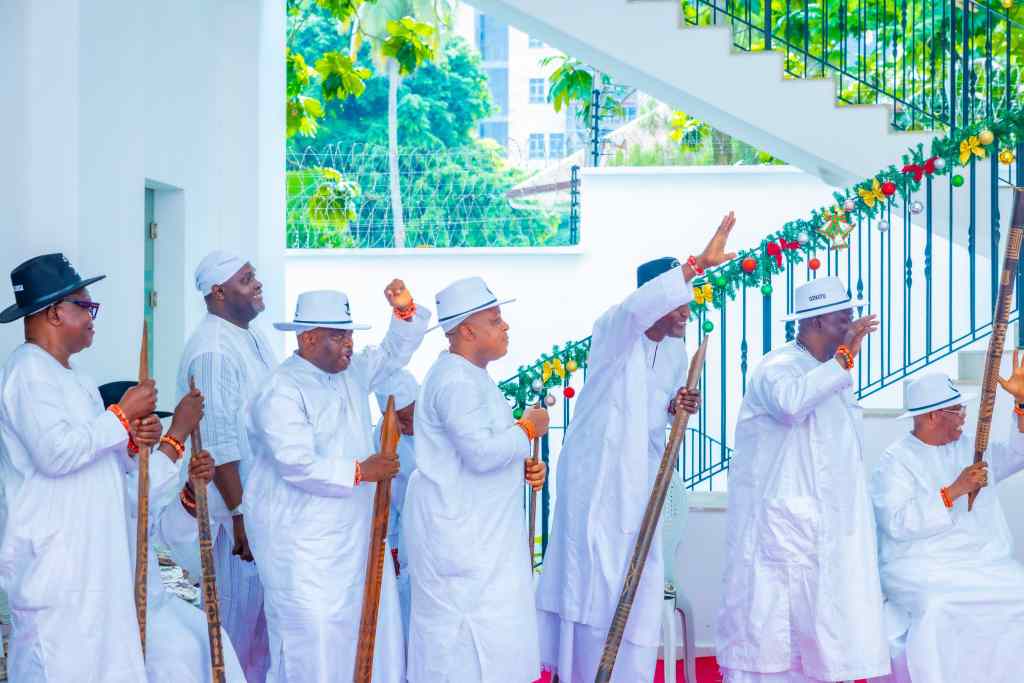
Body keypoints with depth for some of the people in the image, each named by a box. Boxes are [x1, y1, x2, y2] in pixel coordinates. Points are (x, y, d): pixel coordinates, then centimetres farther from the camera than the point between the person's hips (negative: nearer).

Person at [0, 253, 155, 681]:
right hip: (52, 562, -10)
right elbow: (55, 452, -23)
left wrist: (134, 440, 4)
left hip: (93, 556, 10)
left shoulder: (74, 379, 19)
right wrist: (123, 415, -13)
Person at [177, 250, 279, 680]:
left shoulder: (254, 335, 8)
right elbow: (218, 446, -22)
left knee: (264, 606, 18)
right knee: (236, 611, 4)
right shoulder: (211, 352, -20)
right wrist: (241, 514, -20)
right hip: (236, 506, -9)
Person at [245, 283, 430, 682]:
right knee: (312, 637, -6)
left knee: (371, 627, 12)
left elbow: (395, 353, 18)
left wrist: (405, 311, -1)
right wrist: (359, 472, -18)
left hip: (353, 530, 9)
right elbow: (297, 465, -24)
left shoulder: (352, 373, 9)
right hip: (302, 539, -8)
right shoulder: (282, 392, -16)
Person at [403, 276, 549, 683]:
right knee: (465, 632, -7)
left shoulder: (472, 376, 16)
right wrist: (528, 428, -12)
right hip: (455, 530, -10)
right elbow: (481, 451, -27)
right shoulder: (455, 381, -18)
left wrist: (524, 466, 7)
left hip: (478, 529, 10)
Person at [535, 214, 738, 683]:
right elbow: (639, 306, -40)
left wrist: (678, 407, -8)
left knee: (639, 586, 7)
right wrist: (698, 263, -47)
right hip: (596, 474, -6)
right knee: (594, 578, -2)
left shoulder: (677, 351, 5)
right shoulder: (612, 331, -16)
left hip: (641, 477, 6)